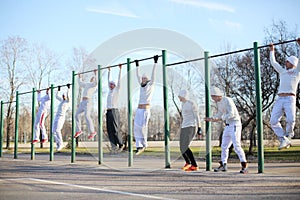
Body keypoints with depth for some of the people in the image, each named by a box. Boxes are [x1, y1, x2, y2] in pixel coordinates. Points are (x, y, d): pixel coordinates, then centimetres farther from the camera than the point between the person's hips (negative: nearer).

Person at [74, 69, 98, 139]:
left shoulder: (94, 84, 3)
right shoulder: (87, 84, 26)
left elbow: (96, 81, -21)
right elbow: (80, 83, 43)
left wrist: (95, 73, -22)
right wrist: (79, 77, 50)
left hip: (88, 101, -9)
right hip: (83, 101, 9)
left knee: (87, 116, -21)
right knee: (77, 115, 6)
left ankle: (92, 132, -22)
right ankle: (78, 130, 14)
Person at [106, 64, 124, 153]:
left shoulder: (117, 90, 2)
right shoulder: (110, 90, 17)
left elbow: (119, 80, 0)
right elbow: (108, 80, 28)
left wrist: (120, 69, 2)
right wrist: (109, 71, 34)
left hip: (114, 111, -7)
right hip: (108, 112, 7)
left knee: (115, 129, -8)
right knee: (110, 130, 2)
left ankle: (121, 144, 4)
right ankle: (114, 146, 4)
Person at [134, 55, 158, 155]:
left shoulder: (150, 85, 0)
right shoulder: (142, 85, 14)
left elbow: (153, 74, -7)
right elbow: (138, 75, 24)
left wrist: (155, 62, -8)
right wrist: (137, 65, 31)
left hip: (146, 109, -6)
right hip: (139, 109, 6)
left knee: (143, 127, -6)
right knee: (136, 128, 0)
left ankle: (144, 144, 9)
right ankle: (139, 146, 1)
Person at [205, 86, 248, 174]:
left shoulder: (227, 100, -17)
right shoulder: (218, 102, 10)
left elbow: (231, 114, -27)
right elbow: (219, 114, 21)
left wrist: (219, 119, -29)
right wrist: (211, 119, 3)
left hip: (235, 124, -9)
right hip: (228, 126, 9)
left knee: (236, 146, -17)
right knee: (224, 146, 12)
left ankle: (244, 166, -15)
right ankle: (223, 165, 22)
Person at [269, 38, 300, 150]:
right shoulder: (282, 72, 25)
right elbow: (273, 62, 34)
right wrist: (272, 51, 39)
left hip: (290, 99, -4)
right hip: (279, 99, 4)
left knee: (290, 120, -23)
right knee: (273, 121, -11)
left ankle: (288, 136, 0)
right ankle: (283, 140, -7)